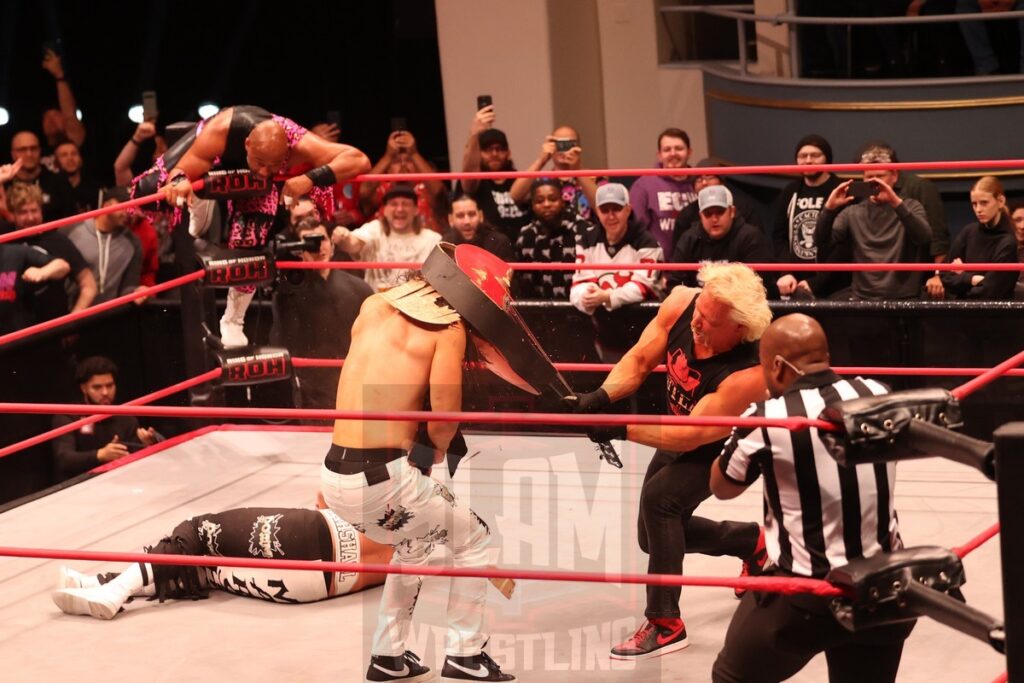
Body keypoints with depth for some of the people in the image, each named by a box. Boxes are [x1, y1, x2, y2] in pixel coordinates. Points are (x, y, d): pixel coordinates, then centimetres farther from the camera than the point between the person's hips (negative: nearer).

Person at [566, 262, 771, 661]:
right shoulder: (680, 304, -26)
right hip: (681, 434, 7)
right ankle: (750, 541, 38)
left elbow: (690, 436, -38)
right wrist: (602, 397, -30)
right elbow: (639, 360, -14)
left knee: (658, 497, -29)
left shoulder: (747, 375, -40)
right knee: (655, 536, 13)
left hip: (723, 449, -7)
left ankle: (666, 624, -17)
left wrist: (621, 430, -41)